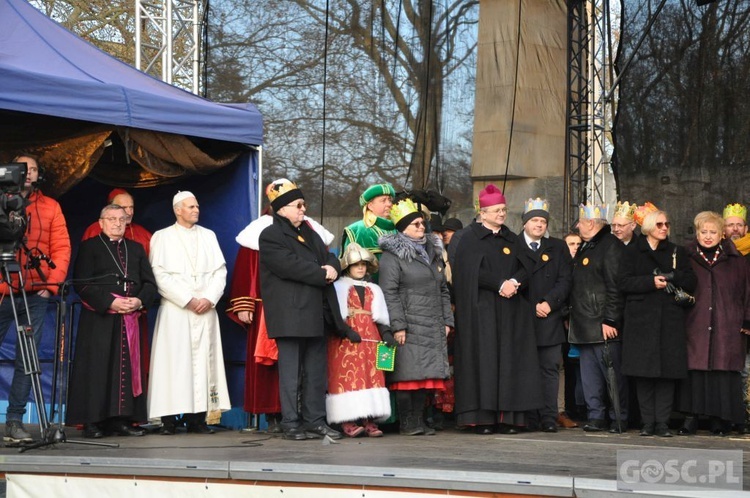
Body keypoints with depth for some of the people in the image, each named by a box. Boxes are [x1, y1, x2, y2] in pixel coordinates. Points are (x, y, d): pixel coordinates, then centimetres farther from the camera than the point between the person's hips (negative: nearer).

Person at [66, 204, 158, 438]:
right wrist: (110, 302, -17)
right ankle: (93, 421, -5)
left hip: (129, 320, 5)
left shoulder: (136, 249, 19)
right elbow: (82, 284, -7)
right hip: (99, 318, -5)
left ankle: (122, 419, 6)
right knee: (97, 368, -7)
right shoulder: (89, 247, 4)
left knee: (127, 368, 2)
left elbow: (150, 283, 12)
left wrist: (140, 301, -9)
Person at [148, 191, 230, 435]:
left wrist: (209, 298, -6)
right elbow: (160, 275, -4)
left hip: (206, 309, 3)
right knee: (174, 361, -7)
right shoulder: (162, 237, 5)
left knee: (203, 360, -2)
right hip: (175, 310, -3)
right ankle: (169, 419, -7)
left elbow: (220, 271, 10)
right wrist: (188, 300, -10)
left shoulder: (208, 236, 16)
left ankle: (198, 417, -1)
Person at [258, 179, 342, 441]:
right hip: (289, 315, -8)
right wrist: (323, 274, -10)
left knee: (316, 370, 8)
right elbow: (291, 266, -17)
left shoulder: (309, 233, 21)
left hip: (314, 313, 8)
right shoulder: (270, 237, -5)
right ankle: (291, 424, 1)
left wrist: (332, 267, -5)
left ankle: (315, 420, 14)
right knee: (291, 372, -3)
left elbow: (329, 257, 19)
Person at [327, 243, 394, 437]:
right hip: (345, 340, -5)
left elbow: (380, 316, 14)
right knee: (347, 378, -11)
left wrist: (386, 333, -4)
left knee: (372, 377, -3)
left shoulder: (374, 290, 21)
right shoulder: (339, 287, 6)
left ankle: (370, 421, -3)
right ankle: (347, 422, -12)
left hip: (370, 339, 5)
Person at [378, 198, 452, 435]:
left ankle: (418, 419, 12)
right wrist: (398, 325, -17)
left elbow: (443, 290, 23)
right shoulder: (392, 256, -4)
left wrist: (446, 321, 15)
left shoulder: (432, 252, 20)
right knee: (408, 373, -7)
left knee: (427, 372, 5)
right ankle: (406, 422, -1)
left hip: (432, 328, 7)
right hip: (409, 327, -7)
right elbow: (389, 293, -11)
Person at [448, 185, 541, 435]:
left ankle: (508, 417, -3)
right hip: (481, 309, -5)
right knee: (484, 360, -8)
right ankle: (483, 418, -8)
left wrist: (515, 282, -10)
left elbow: (524, 268, 11)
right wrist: (501, 284, -14)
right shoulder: (469, 237, 2)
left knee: (509, 360, -2)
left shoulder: (512, 239, 18)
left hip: (510, 310, 5)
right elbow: (471, 271, -9)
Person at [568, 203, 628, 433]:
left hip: (604, 326, -9)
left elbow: (615, 287, -17)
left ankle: (620, 419, 3)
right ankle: (595, 417, 13)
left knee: (613, 373, -3)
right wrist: (571, 316, 17)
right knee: (590, 374, 9)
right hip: (584, 326, 9)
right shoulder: (584, 248, 19)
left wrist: (610, 320, -21)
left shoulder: (611, 246, -10)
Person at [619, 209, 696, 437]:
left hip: (670, 318, 2)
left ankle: (663, 422, -2)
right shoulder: (633, 252, 9)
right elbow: (625, 282, -3)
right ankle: (648, 422, 0)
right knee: (644, 371, -5)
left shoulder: (676, 252, 15)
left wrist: (670, 277, -10)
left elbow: (691, 282, 6)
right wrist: (651, 282, -14)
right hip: (641, 319, -2)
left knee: (668, 371, -4)